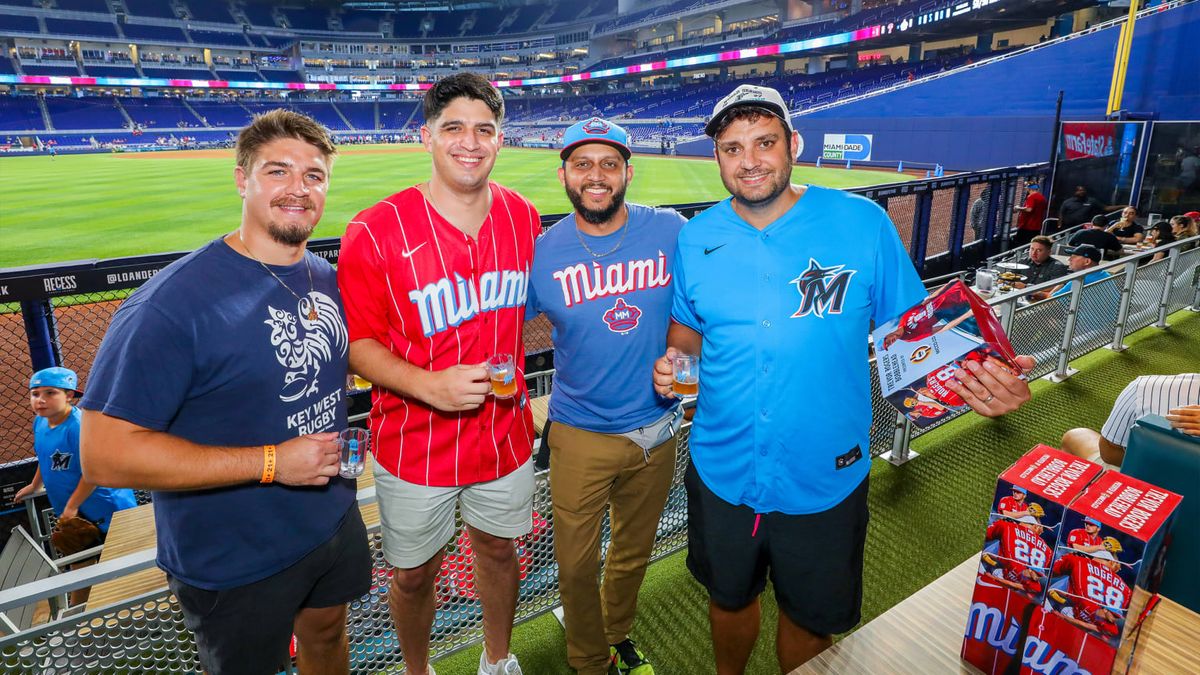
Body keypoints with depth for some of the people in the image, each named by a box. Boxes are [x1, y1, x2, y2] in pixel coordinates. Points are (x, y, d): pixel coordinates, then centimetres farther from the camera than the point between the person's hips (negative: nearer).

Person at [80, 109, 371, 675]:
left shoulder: (329, 280, -3)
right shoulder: (173, 302, -26)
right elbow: (105, 454, -25)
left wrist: (337, 450, 2)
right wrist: (271, 463, -27)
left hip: (332, 520, 6)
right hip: (233, 564, -5)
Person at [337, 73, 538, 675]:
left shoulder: (523, 217, -3)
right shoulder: (375, 231, -17)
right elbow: (356, 342, -12)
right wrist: (428, 384, -26)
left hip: (505, 435, 4)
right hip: (415, 446, -3)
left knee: (498, 550, 23)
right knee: (413, 575, 17)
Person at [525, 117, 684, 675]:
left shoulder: (671, 231, -8)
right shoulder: (541, 251, -9)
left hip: (656, 429, 2)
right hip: (580, 435, -1)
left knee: (634, 552, 23)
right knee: (577, 565, 11)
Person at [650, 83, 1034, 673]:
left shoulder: (862, 223, -12)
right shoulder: (696, 237, -4)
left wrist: (976, 378, -23)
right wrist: (672, 358, -11)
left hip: (824, 481, -2)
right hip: (722, 472, 3)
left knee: (809, 620, 22)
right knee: (729, 599, 27)